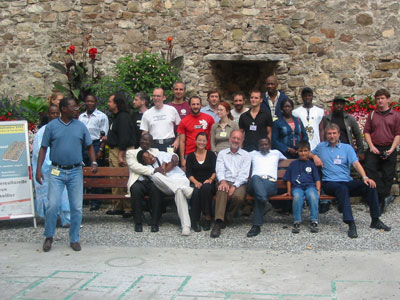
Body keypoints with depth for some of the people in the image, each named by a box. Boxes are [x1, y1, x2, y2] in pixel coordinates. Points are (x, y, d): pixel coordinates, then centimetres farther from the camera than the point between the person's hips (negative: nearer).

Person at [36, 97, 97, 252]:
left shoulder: (80, 126, 7)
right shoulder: (51, 126, 2)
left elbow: (89, 146, 12)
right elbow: (43, 148, 4)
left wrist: (94, 162, -4)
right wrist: (39, 169, -4)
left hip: (76, 172, 2)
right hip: (57, 172, -2)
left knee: (77, 208, 3)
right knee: (53, 205, -9)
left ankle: (74, 239, 17)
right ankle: (49, 237, 13)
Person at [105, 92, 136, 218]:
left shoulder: (123, 117, -13)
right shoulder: (116, 117, 18)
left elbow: (124, 138, -20)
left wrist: (120, 155, -22)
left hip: (122, 151, -10)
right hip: (113, 151, 10)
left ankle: (128, 208, -4)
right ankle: (117, 207, 17)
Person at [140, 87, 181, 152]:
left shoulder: (172, 110, 6)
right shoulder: (147, 113, 8)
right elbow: (144, 133, 9)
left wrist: (177, 141, 0)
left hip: (169, 144, 0)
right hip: (154, 145, 1)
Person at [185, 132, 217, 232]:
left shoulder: (211, 155, 13)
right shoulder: (190, 156, 14)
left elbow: (215, 171, 4)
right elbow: (188, 173, 3)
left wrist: (210, 179, -16)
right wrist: (196, 182, -15)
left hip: (208, 183, 0)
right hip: (195, 183, 1)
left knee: (206, 188, -36)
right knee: (195, 190, -35)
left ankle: (207, 217, -27)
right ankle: (195, 221, -30)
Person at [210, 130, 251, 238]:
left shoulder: (246, 155, 14)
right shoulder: (222, 153, 18)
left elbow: (244, 174, 1)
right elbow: (219, 170, 4)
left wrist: (234, 186, -15)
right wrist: (223, 181, -19)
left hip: (239, 183, 0)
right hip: (225, 181, 0)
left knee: (238, 196, -34)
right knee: (222, 191, -35)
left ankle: (227, 218, -10)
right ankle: (218, 223, -41)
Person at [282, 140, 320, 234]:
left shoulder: (312, 164, 16)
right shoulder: (293, 164, 17)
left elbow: (317, 179, 12)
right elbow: (288, 180, 19)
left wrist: (318, 190, -3)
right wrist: (289, 191, 9)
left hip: (310, 186, 0)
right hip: (297, 187, 0)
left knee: (313, 196, -36)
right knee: (297, 196, -36)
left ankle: (314, 221, -28)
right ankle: (296, 222, -29)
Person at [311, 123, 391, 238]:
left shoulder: (347, 148, 12)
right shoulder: (321, 146, 15)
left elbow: (356, 163, -1)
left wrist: (365, 177, -19)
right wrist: (314, 156, 6)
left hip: (347, 182, 2)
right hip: (330, 183, -2)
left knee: (370, 185, -23)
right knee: (342, 188, -38)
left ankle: (375, 220, -11)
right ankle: (351, 224, -46)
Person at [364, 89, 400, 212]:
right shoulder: (372, 115, 10)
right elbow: (366, 131, 8)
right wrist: (371, 146, -5)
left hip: (389, 150, -1)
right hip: (374, 149, 1)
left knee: (387, 175, 1)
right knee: (370, 170, -14)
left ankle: (382, 199, 11)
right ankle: (385, 196, -9)